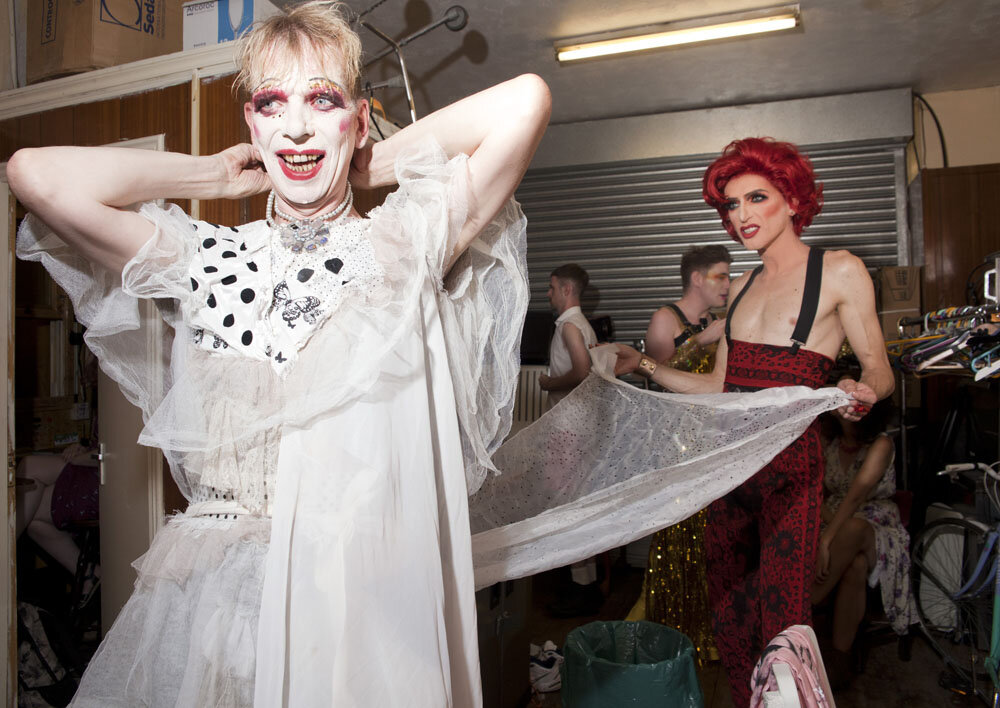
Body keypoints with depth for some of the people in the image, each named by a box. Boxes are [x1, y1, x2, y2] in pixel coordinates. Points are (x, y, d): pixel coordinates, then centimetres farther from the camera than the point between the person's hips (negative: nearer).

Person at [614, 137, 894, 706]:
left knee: (782, 614, -1)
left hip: (790, 465, -6)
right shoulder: (743, 287, 14)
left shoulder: (840, 271, -3)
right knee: (729, 601, 12)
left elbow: (879, 369, -2)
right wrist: (646, 366, 10)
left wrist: (863, 392, -24)